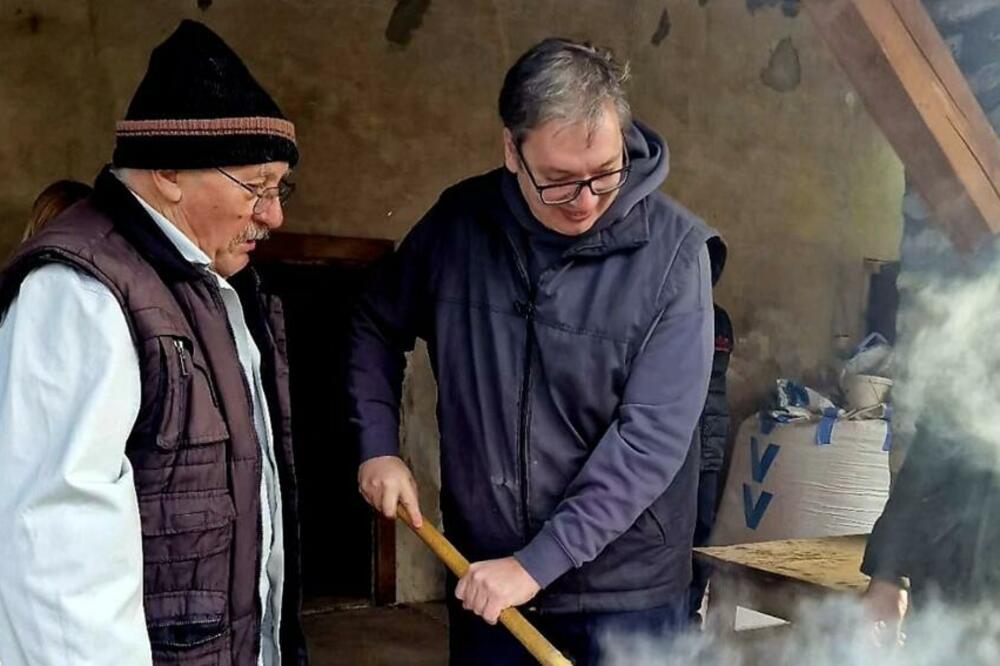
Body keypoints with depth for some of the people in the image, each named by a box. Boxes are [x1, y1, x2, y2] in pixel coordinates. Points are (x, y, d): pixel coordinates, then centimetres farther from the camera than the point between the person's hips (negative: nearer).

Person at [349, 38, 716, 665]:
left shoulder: (672, 249, -15)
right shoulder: (459, 221, -4)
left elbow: (653, 436, -18)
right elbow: (378, 327, 13)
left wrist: (537, 563, -20)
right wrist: (378, 445, 2)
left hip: (625, 593, -2)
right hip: (481, 579, 3)